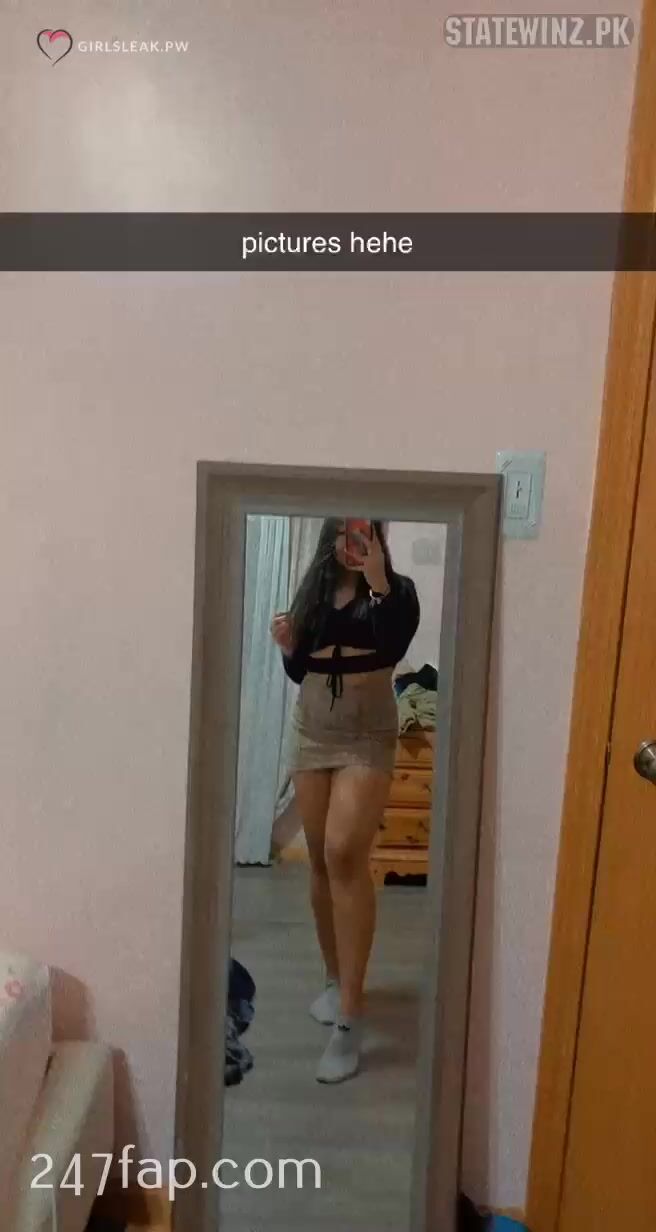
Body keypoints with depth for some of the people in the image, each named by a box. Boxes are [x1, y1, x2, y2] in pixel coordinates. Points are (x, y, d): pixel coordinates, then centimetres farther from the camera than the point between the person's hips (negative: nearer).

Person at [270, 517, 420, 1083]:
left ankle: (350, 1016, -10)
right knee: (322, 863, 11)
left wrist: (377, 583, -25)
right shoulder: (314, 590, 10)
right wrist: (287, 645, -6)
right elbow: (300, 671, 14)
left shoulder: (398, 589, -2)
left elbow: (394, 649, -21)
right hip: (311, 735, 5)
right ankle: (336, 980, 30)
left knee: (346, 855, -19)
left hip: (366, 739, -5)